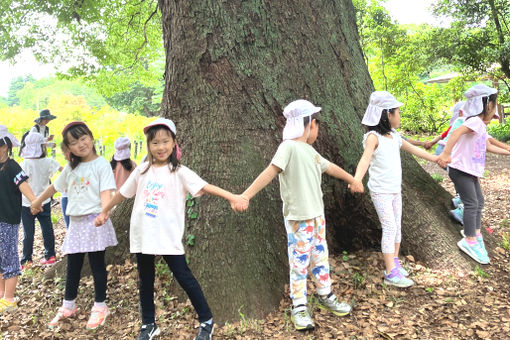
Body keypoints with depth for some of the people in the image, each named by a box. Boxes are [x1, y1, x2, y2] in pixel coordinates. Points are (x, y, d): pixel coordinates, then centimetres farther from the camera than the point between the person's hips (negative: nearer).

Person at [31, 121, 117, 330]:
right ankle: (68, 306, 29)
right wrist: (37, 201, 38)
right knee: (73, 265, 14)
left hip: (95, 221, -6)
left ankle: (100, 307, 15)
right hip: (75, 222, 6)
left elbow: (106, 192, -19)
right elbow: (55, 186, 26)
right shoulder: (71, 167, 11)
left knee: (97, 264, 2)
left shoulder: (101, 164, -9)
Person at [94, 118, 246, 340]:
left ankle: (206, 322, 15)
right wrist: (104, 212, 27)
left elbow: (204, 187, -19)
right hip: (142, 236, 5)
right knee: (145, 281, 15)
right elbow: (123, 193, 19)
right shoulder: (142, 171, 6)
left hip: (168, 237, -4)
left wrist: (231, 196, -32)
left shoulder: (179, 172, -7)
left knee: (184, 277, 0)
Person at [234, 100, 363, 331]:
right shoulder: (289, 147, -15)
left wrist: (352, 180, 41)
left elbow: (331, 168, 28)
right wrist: (246, 195, -34)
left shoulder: (310, 151, 12)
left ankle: (326, 297, 37)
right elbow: (270, 173, -25)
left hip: (317, 214, 8)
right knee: (299, 262, 2)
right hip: (298, 218, -8)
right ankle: (299, 309, 16)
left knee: (320, 257, 19)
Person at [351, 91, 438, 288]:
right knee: (389, 228, -9)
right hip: (380, 192, -8)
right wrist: (357, 179, -49)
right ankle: (391, 273, -3)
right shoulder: (373, 137, -16)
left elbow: (414, 150, 23)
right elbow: (366, 158, -32)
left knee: (397, 226, 14)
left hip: (396, 190, 8)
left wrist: (437, 159, 32)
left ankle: (394, 262, 29)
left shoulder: (395, 137, 10)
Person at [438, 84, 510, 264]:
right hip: (460, 169, -10)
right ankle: (470, 241, 1)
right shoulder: (476, 121, -18)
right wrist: (446, 153, -48)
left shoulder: (482, 126, 14)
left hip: (471, 172, 10)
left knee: (479, 201, 19)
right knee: (472, 204, -8)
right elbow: (457, 132, -38)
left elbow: (488, 146, 29)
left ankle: (475, 232, 34)